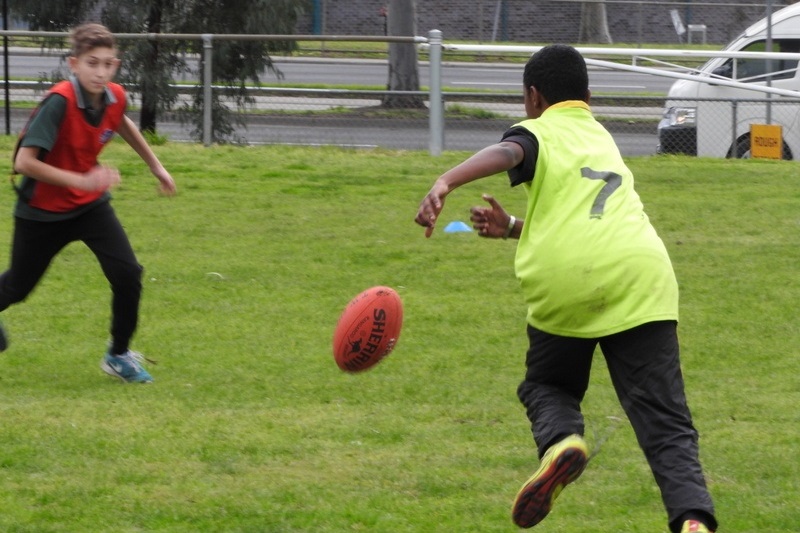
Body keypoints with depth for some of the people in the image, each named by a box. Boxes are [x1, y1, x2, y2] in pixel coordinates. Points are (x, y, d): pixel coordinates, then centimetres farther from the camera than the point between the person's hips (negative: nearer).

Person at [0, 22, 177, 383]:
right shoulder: (59, 102, -31)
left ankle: (118, 356, 6)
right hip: (42, 211, -4)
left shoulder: (114, 97, -11)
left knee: (127, 274, -14)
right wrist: (80, 180, -40)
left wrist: (155, 165, 22)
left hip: (90, 205, 4)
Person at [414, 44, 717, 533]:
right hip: (643, 273, 3)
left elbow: (505, 154, -11)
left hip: (566, 279, -3)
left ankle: (560, 441, -9)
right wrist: (513, 228, 39)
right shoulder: (604, 140, 33)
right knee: (666, 423, 0)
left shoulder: (540, 132, 14)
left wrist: (445, 183, -27)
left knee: (547, 386, 23)